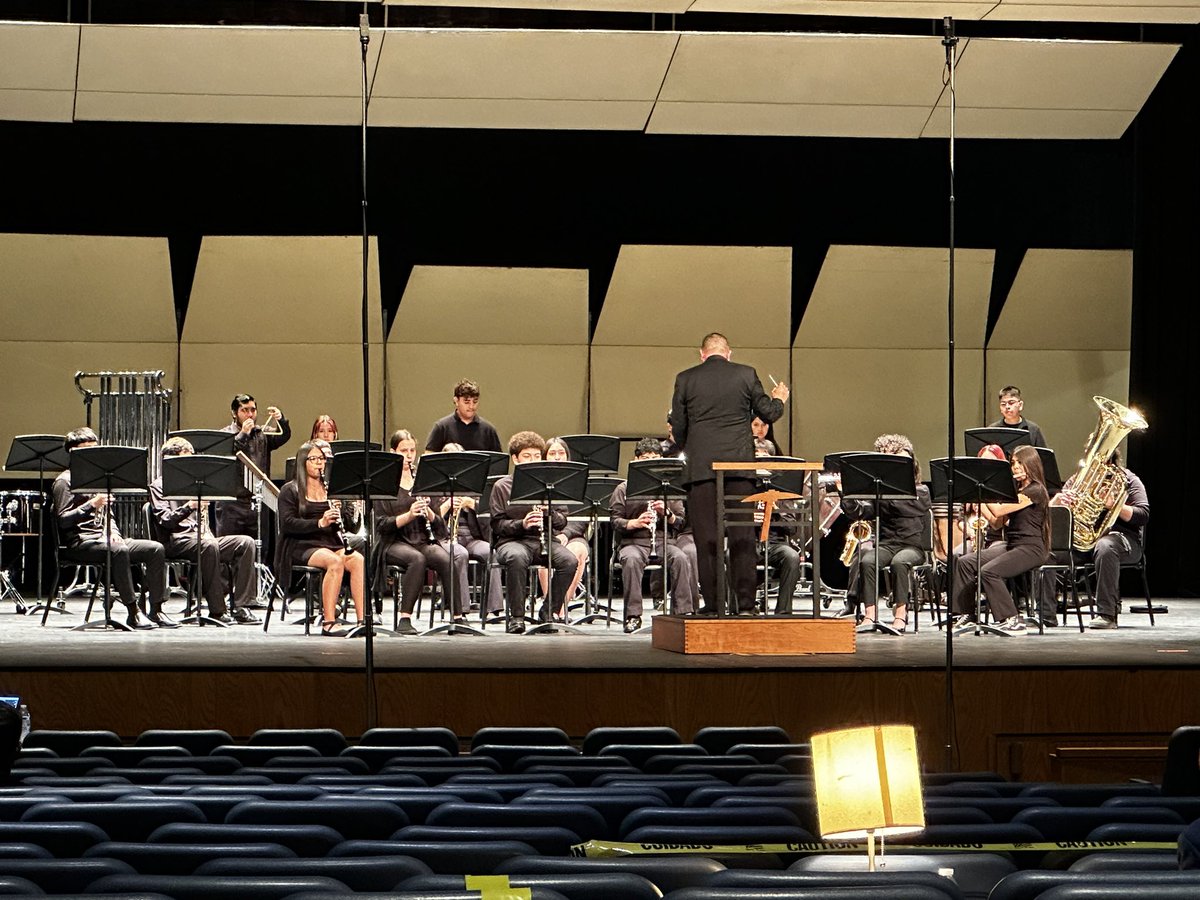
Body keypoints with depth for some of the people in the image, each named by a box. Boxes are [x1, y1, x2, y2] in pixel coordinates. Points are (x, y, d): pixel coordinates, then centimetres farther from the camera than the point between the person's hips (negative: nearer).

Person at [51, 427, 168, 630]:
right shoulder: (64, 482, -2)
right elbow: (63, 520, -12)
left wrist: (114, 532, 7)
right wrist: (91, 504, -21)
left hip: (104, 538, 8)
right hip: (82, 543, -8)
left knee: (156, 549, -10)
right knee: (119, 551, -38)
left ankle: (156, 610, -12)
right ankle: (133, 613, -36)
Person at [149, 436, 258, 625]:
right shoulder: (159, 486, 3)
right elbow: (165, 520, -12)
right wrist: (189, 506, -27)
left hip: (199, 538, 7)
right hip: (175, 541, -7)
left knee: (246, 543, -14)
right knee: (209, 545, -39)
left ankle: (240, 607, -20)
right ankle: (217, 611, -34)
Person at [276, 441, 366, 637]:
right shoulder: (290, 491, 5)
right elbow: (288, 523, -9)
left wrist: (339, 517, -7)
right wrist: (320, 523, -21)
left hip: (330, 543, 5)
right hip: (301, 546, -5)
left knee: (357, 560, -26)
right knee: (335, 561, -35)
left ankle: (362, 619, -32)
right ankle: (328, 622, -34)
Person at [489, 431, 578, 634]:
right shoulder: (502, 487, 5)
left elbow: (562, 522, 12)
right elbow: (498, 525, -1)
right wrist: (521, 524, -19)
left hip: (544, 540, 3)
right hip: (512, 540, -3)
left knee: (569, 561, -29)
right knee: (517, 557, -40)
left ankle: (549, 612, -11)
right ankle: (516, 616, -28)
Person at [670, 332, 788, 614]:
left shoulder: (685, 379, 3)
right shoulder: (746, 375, 3)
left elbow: (678, 427, 6)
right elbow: (767, 413, 9)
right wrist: (779, 400, 31)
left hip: (701, 466, -1)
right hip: (739, 464, 1)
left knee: (706, 537, 2)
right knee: (742, 536, 4)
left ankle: (712, 603, 0)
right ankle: (746, 603, 0)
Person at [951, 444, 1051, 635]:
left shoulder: (1035, 491, -11)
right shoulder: (1016, 491, 19)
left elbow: (998, 511, -17)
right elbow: (996, 522, 15)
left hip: (1030, 549, -9)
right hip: (1011, 545, 9)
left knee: (989, 571, -29)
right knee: (965, 563, -6)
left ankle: (1013, 621, -21)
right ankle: (965, 615, -4)